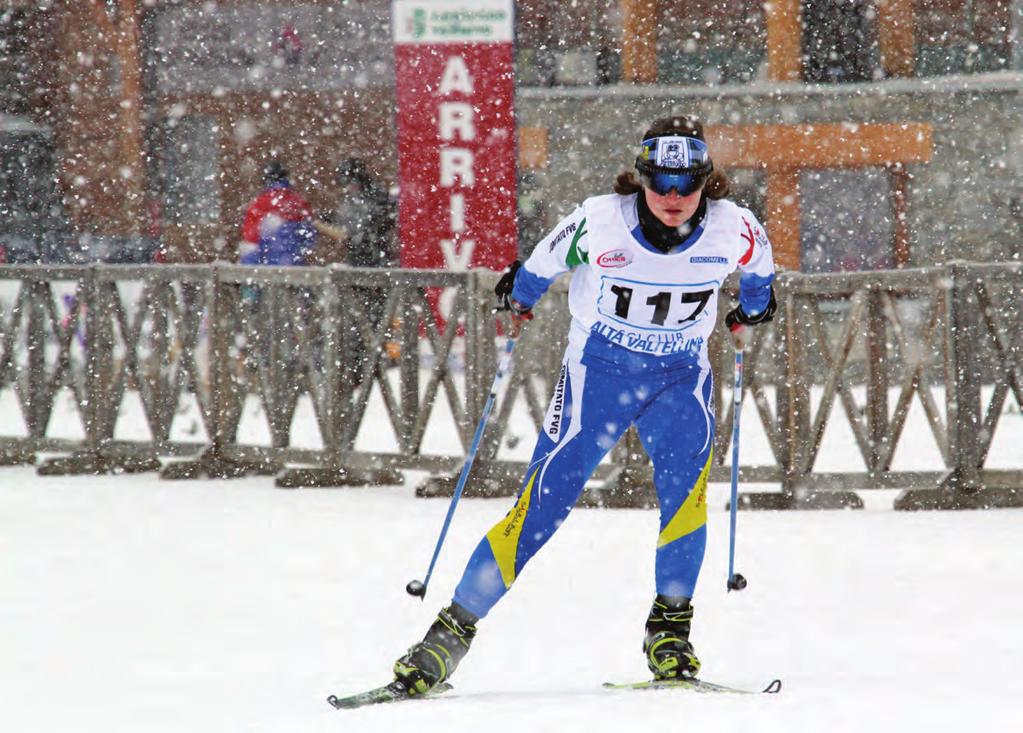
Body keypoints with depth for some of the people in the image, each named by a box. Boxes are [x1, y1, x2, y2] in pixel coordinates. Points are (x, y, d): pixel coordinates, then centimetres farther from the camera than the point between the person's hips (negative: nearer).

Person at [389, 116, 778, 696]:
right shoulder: (601, 222, -20)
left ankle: (670, 628, -14)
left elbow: (759, 260, 11)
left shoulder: (732, 230, -14)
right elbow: (548, 259, 2)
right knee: (544, 501, -9)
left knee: (686, 482, -26)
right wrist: (520, 295, 19)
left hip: (681, 374, 1)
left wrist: (755, 305, 29)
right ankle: (454, 631, -2)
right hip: (598, 370, -1)